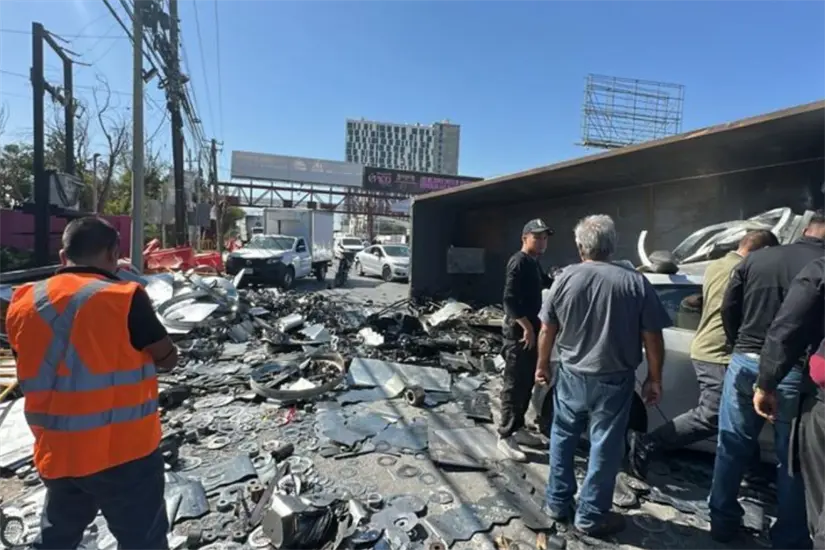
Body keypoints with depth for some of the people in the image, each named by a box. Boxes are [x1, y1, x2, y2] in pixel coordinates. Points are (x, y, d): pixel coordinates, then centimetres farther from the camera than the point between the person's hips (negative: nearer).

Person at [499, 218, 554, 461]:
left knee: (526, 383, 15)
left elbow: (545, 282, 36)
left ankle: (518, 428, 26)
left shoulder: (534, 263, 15)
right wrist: (527, 327, -22)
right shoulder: (519, 261, -15)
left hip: (530, 328, 10)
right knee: (514, 384, -5)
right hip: (518, 331, -10)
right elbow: (510, 299, -22)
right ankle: (505, 436, 3)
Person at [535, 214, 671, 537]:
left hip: (571, 376, 2)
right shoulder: (635, 282, -9)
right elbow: (653, 338, -6)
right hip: (614, 381, -1)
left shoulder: (566, 278, -5)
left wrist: (542, 365, 14)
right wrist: (654, 379, 6)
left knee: (563, 440, 18)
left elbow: (547, 330, 0)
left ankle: (557, 503, 28)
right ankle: (590, 517, 21)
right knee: (604, 447, 10)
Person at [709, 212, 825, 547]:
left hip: (745, 363, 3)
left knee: (732, 448, 15)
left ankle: (722, 522, 28)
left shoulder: (755, 259, 2)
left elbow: (728, 309, 6)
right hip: (794, 372, -3)